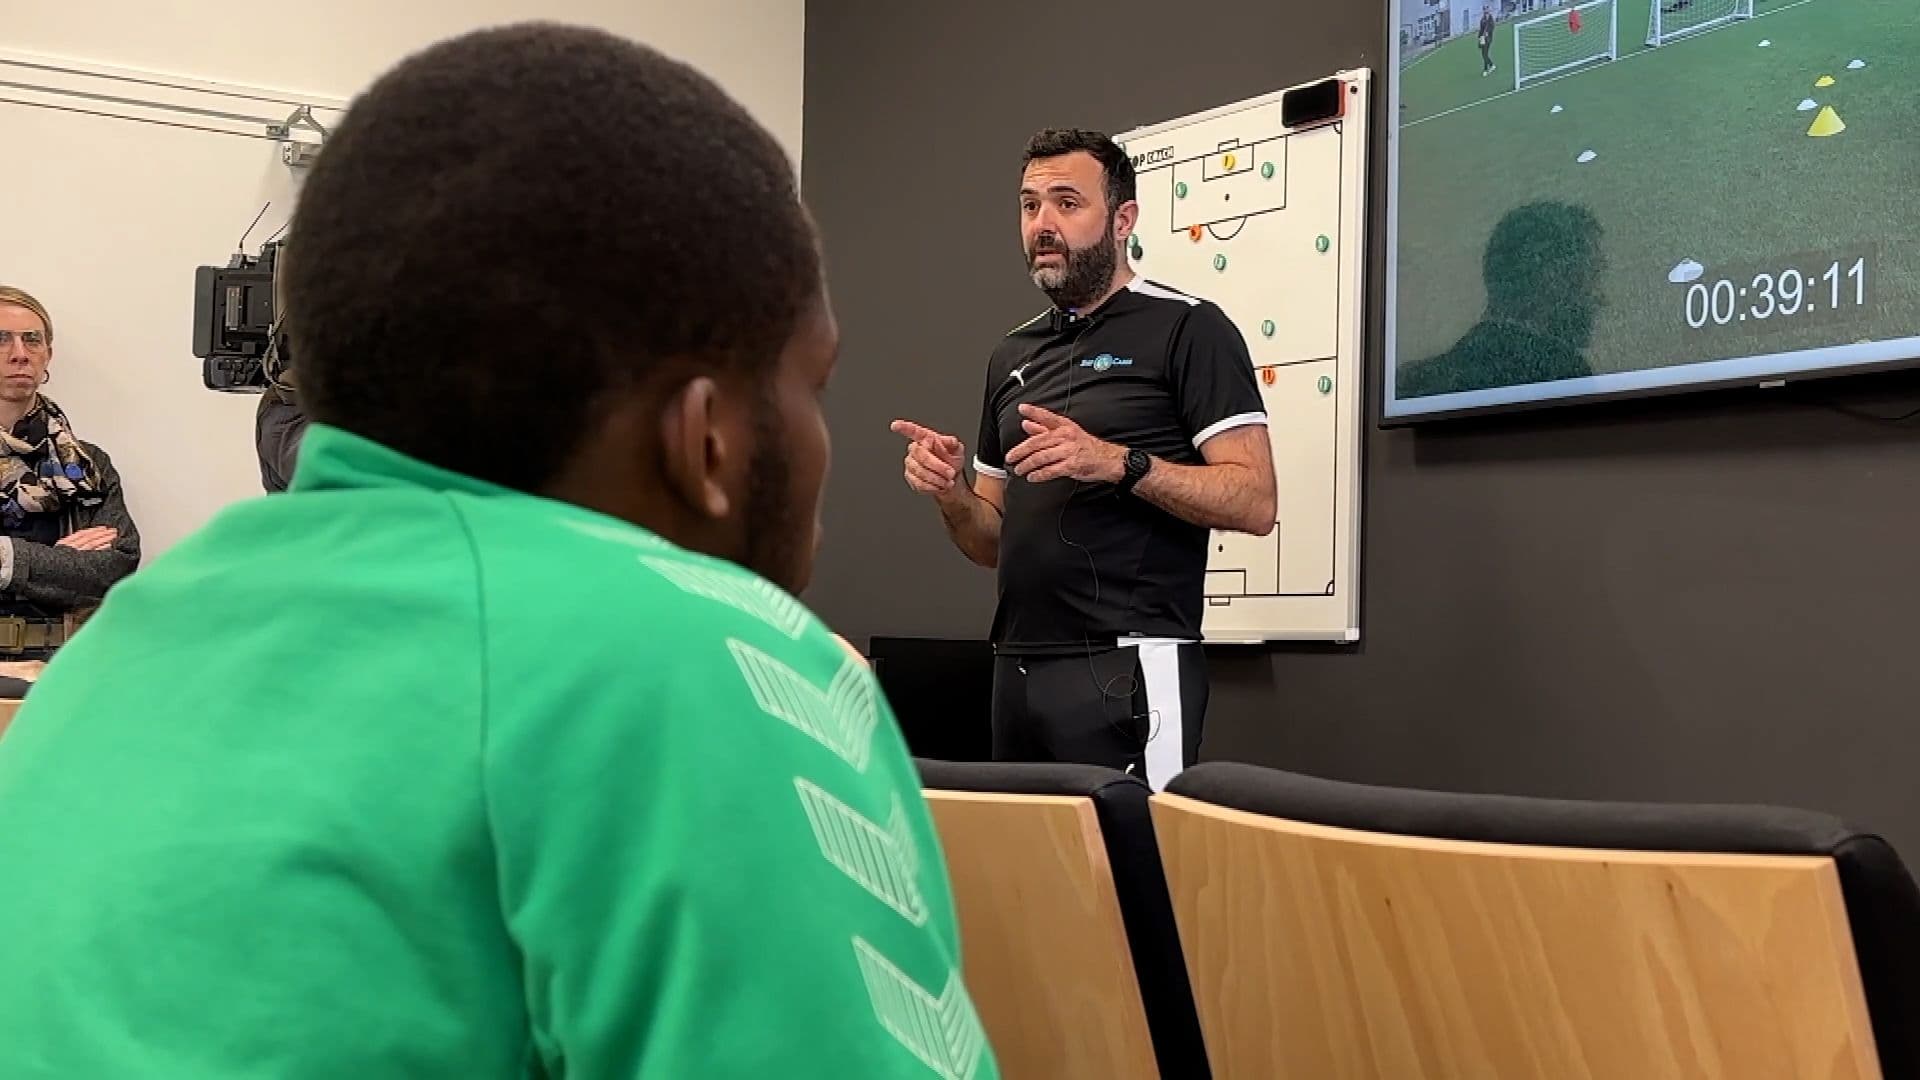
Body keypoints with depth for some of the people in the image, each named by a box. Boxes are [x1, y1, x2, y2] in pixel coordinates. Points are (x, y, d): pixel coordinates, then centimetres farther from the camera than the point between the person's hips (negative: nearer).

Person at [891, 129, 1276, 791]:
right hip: (1017, 670, 6)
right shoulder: (1013, 356, 18)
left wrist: (1119, 463, -21)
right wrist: (951, 494, -1)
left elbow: (1254, 502, -10)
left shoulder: (1187, 328, -2)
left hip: (1128, 667, -6)